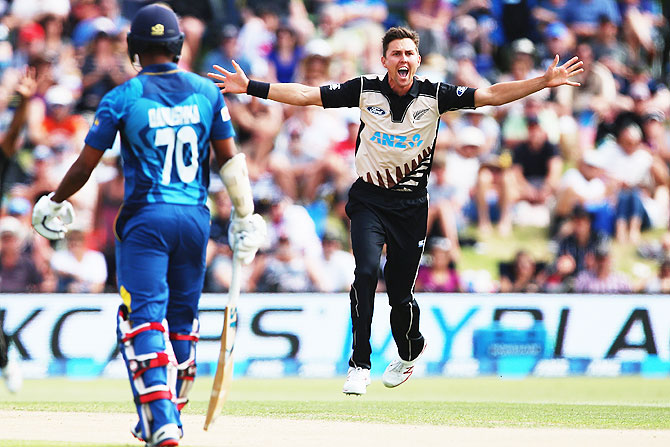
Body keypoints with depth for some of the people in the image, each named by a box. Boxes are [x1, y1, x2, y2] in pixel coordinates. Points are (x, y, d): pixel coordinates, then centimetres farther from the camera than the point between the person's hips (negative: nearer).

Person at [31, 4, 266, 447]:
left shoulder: (122, 98, -5)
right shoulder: (207, 92, 4)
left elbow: (86, 165, 1)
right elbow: (230, 160, 5)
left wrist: (53, 204, 17)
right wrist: (245, 217, 14)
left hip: (145, 218, -4)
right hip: (196, 217, 4)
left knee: (143, 316, -6)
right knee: (182, 317, 16)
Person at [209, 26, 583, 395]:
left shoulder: (434, 96, -4)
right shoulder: (365, 90, -5)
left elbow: (492, 95, -7)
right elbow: (304, 94, -5)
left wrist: (545, 82, -16)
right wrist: (250, 87, -12)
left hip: (411, 204, 1)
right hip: (369, 200, 0)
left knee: (400, 291, 3)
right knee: (366, 272, -22)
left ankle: (410, 352, 36)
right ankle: (360, 366, -14)